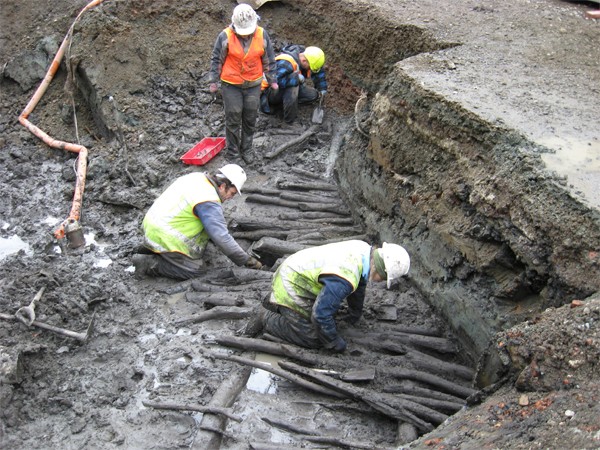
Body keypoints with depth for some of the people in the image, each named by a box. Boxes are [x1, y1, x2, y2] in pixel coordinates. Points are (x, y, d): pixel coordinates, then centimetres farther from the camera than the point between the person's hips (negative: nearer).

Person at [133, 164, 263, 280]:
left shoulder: (196, 177, 5)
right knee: (195, 270, -3)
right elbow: (222, 237, -23)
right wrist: (247, 260, -15)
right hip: (164, 238, -9)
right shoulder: (209, 203, -22)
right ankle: (149, 264, -6)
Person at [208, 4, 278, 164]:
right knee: (233, 119, 3)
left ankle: (246, 150, 27)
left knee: (250, 119, 11)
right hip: (231, 84, -2)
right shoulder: (225, 36, -13)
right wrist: (213, 81, -2)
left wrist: (272, 80, 8)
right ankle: (233, 152, 18)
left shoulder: (262, 35, -7)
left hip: (253, 84, 2)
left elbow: (269, 59, 4)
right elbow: (217, 60, -4)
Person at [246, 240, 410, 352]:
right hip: (290, 288, -9)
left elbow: (358, 285, 13)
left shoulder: (365, 250, -7)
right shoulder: (345, 279, -35)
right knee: (312, 339, -9)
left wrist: (354, 316, 29)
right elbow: (321, 315, -29)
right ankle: (266, 318, 2)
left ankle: (275, 303, 26)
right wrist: (335, 343, -11)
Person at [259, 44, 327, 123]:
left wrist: (322, 89, 15)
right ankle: (289, 119, -28)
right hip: (271, 91, -9)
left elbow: (319, 71, 12)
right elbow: (276, 81, -45)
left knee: (313, 95, -8)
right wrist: (297, 77, -38)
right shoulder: (286, 63, -32)